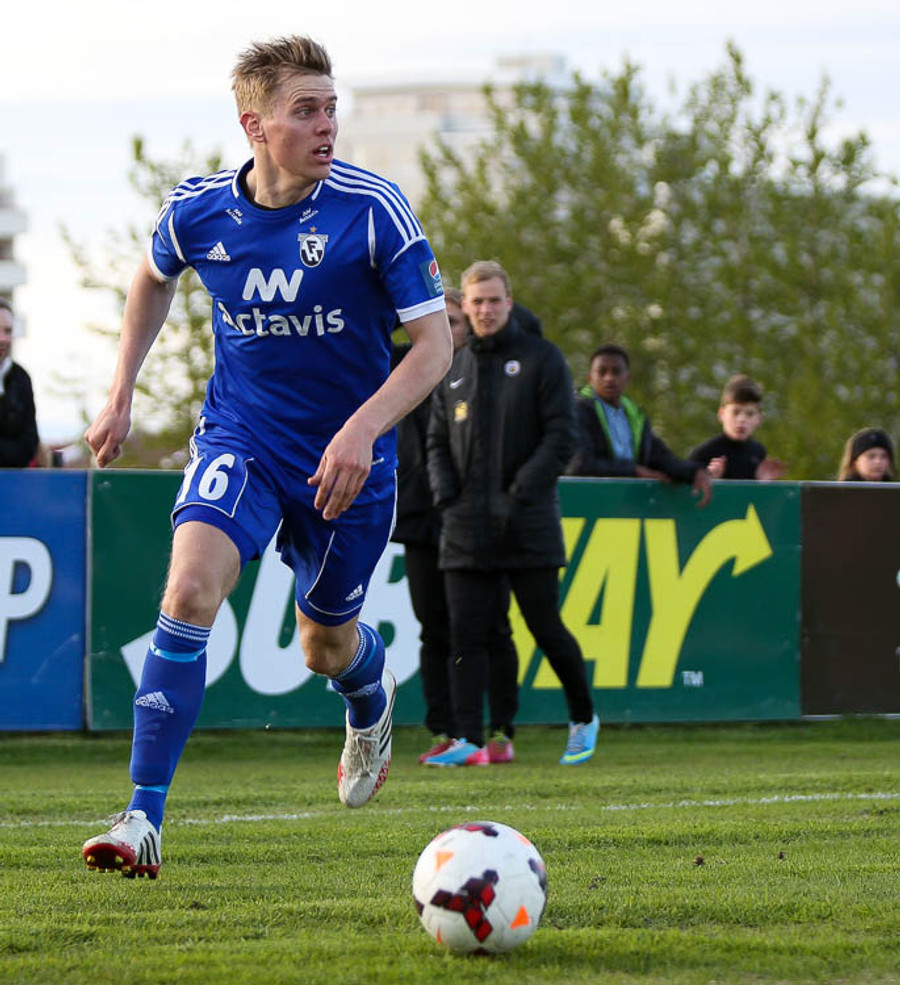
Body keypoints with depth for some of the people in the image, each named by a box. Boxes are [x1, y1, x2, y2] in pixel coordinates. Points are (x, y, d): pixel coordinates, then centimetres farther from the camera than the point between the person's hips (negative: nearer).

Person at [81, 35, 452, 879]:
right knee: (191, 589, -24)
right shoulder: (198, 209, -8)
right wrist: (120, 393, 11)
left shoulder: (373, 209, -17)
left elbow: (434, 342, -14)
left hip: (346, 459, -1)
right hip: (239, 438, 1)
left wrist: (362, 429, -28)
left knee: (325, 645, 14)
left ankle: (371, 698, 55)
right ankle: (143, 819, -22)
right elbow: (154, 278, 17)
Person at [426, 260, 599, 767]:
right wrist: (446, 494, 0)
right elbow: (437, 442, 18)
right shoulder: (454, 369, 14)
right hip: (466, 530, 4)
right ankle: (468, 741, -3)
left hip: (529, 529, -4)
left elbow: (562, 435, -7)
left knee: (548, 629, 1)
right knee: (467, 636, -2)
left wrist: (519, 496, -14)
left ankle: (584, 718, 21)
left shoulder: (542, 358, 0)